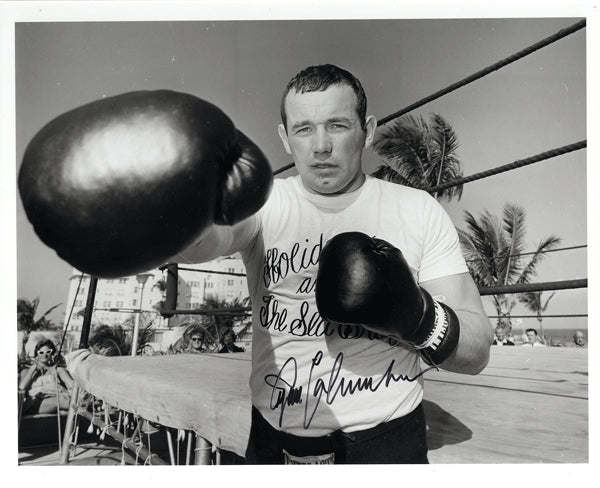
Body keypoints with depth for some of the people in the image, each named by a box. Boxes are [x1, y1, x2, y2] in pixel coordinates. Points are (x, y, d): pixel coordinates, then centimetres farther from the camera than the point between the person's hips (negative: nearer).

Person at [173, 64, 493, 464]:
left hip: (388, 442, 0)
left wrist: (418, 315, -26)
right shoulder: (261, 203, -7)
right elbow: (205, 234, -30)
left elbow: (477, 353, -7)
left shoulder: (418, 210, -6)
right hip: (274, 442, 1)